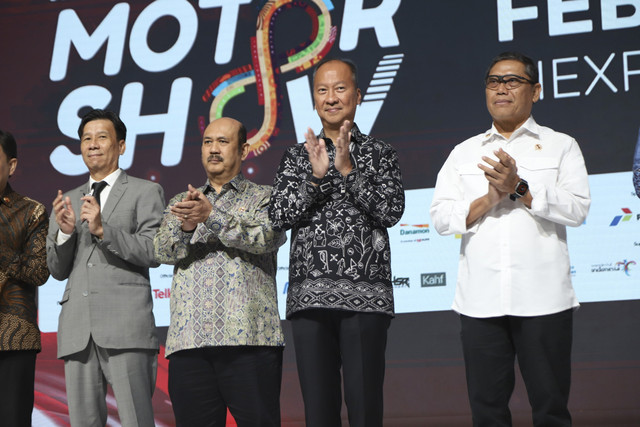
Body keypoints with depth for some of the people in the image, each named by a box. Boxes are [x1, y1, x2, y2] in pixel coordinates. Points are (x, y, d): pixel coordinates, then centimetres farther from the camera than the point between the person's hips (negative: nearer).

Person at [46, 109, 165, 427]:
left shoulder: (145, 192, 10)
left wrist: (103, 229, -13)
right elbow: (57, 269, 19)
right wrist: (64, 231, -1)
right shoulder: (68, 201, 23)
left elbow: (153, 253, -3)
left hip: (126, 328, -5)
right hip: (78, 329, 5)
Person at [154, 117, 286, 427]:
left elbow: (267, 237, -7)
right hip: (189, 341, 3)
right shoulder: (181, 203, 23)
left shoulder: (264, 198, 13)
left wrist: (212, 216, -19)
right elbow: (163, 251, 6)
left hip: (249, 336, -3)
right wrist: (185, 226, -17)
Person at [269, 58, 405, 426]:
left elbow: (391, 212, -3)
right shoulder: (297, 156, 16)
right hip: (310, 295, 2)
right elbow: (280, 216, 3)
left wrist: (348, 169, -10)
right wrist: (315, 176, -10)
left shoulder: (380, 153, 11)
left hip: (365, 296, -2)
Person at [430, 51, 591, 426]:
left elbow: (578, 209, -5)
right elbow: (441, 217, 6)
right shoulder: (464, 153, 16)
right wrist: (488, 199, -9)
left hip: (543, 298, -2)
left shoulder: (561, 146, 9)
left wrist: (520, 189, -14)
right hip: (480, 300, 2)